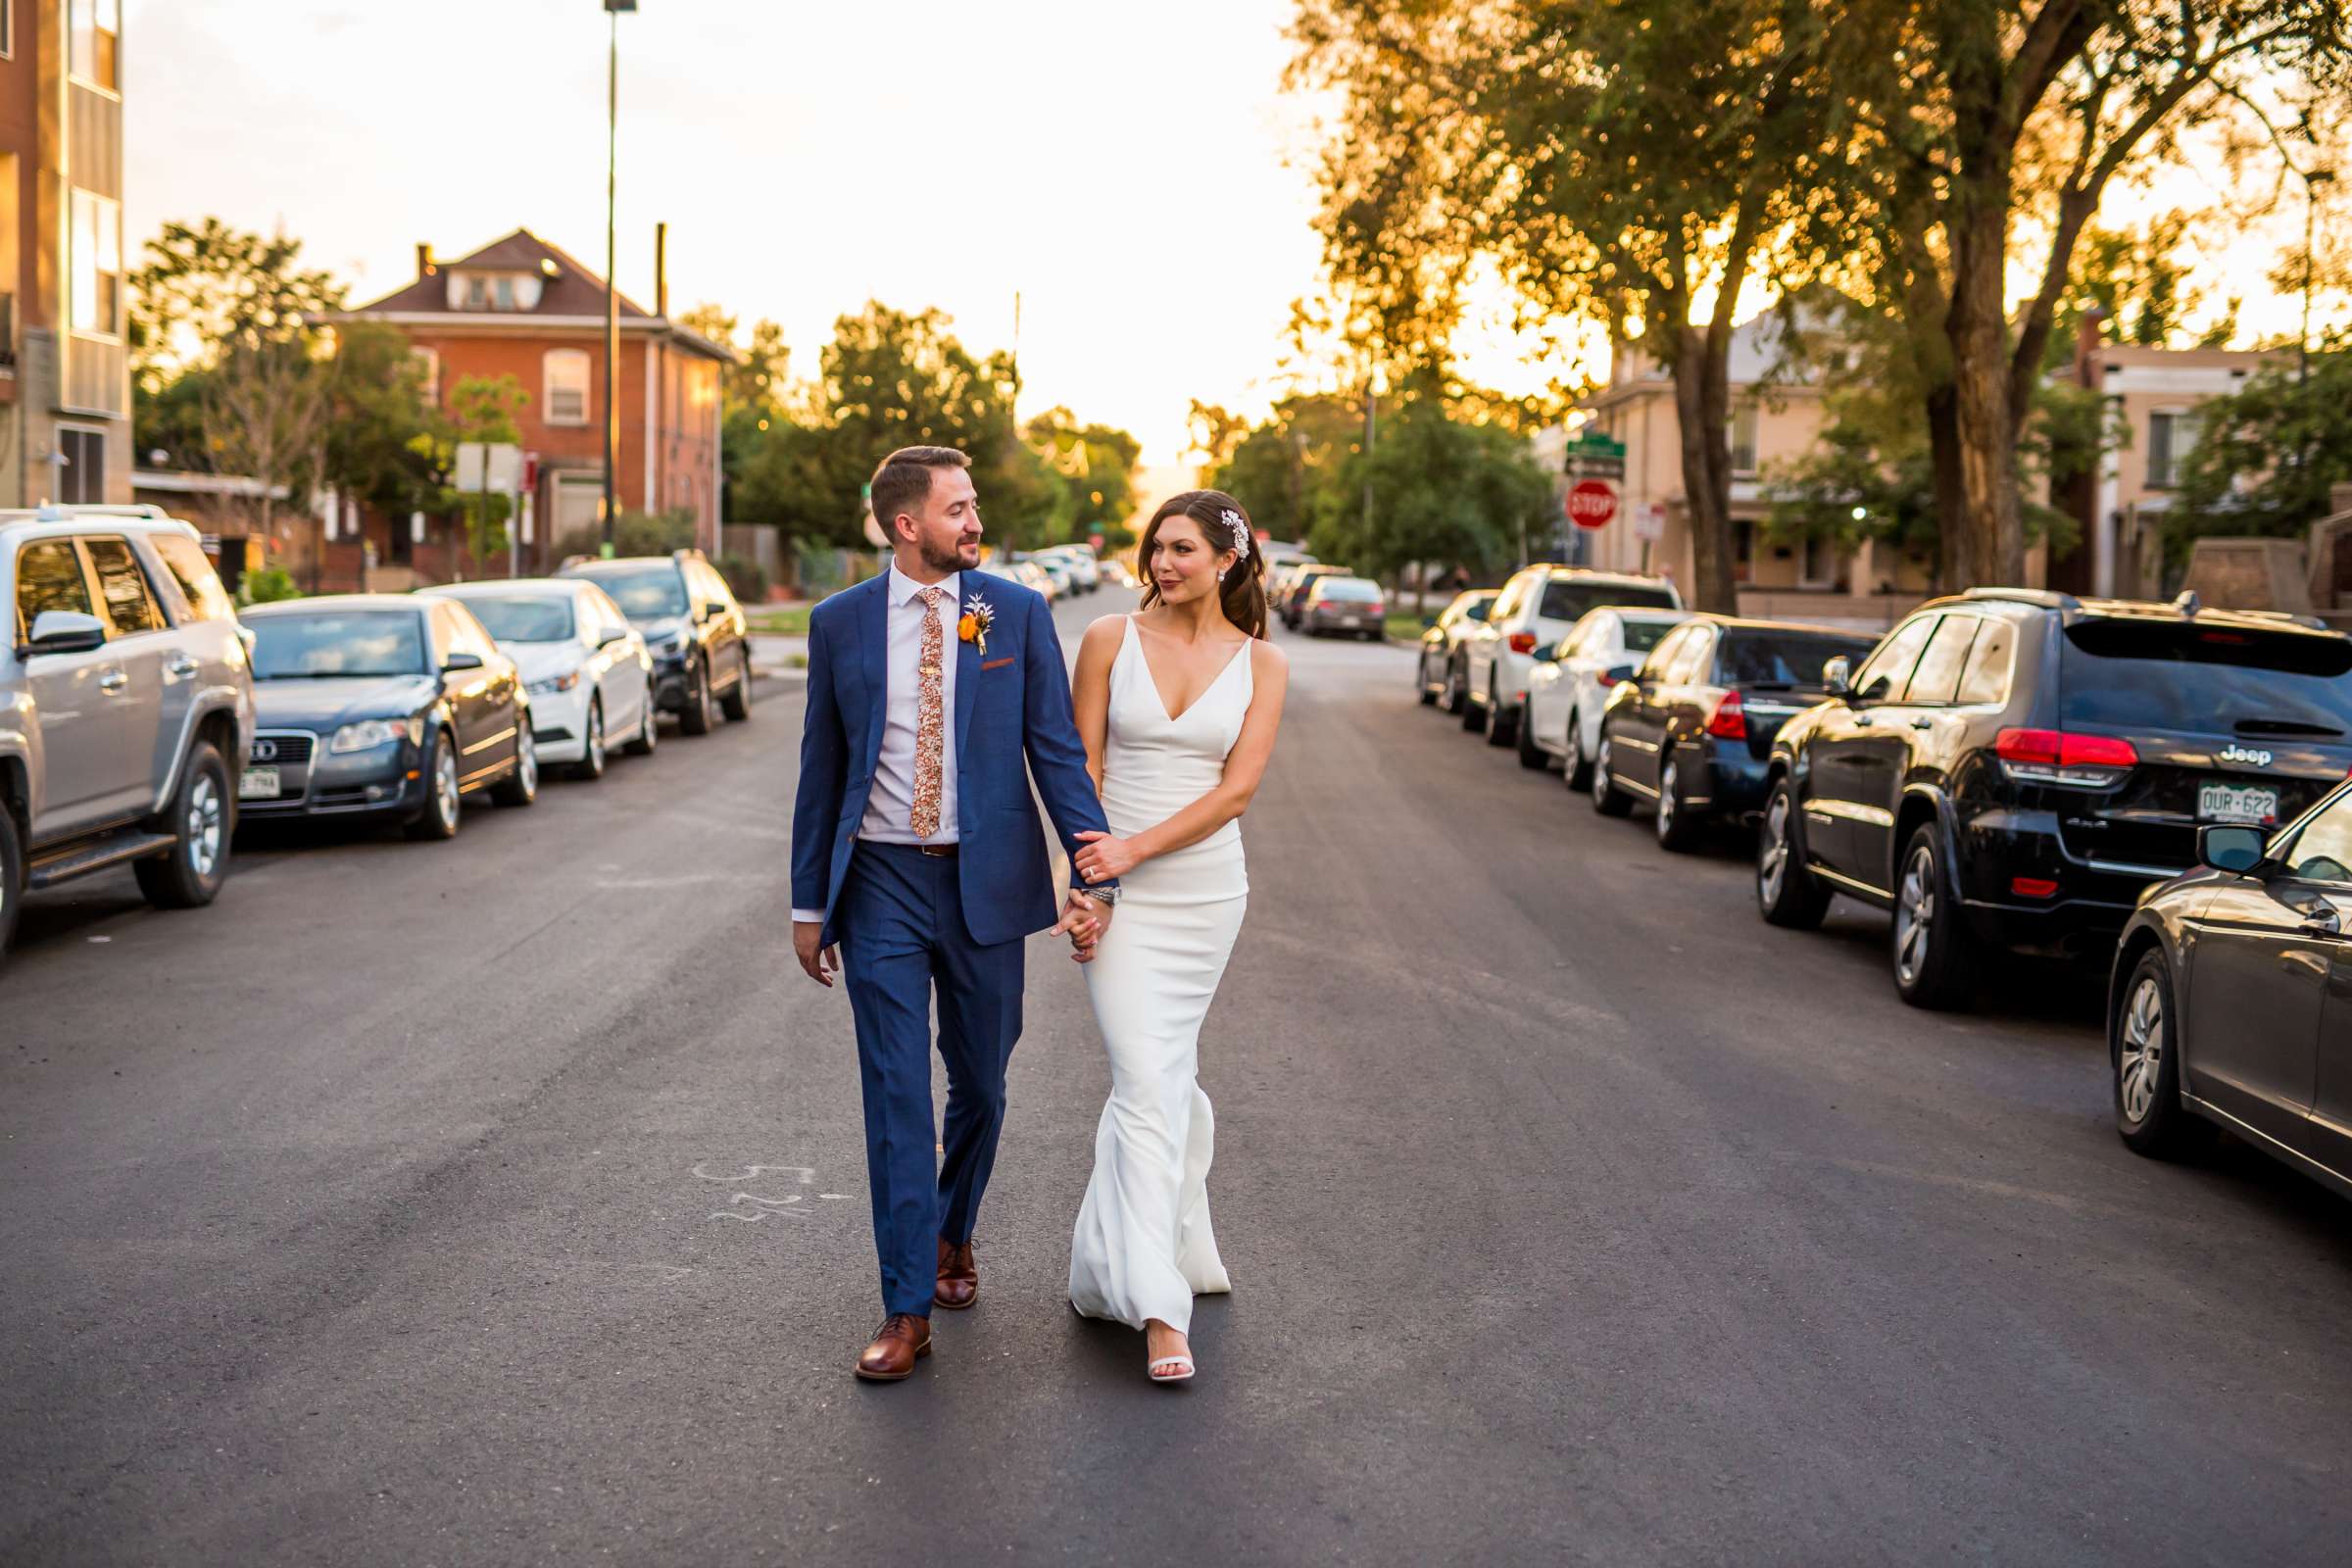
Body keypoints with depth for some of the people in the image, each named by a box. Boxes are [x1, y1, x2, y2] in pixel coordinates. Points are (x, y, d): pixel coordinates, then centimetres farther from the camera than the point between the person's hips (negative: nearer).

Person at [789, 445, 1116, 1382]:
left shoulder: (1017, 613, 0)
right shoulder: (840, 624, 2)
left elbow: (1056, 749, -2)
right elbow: (822, 769, 7)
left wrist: (1097, 875, -12)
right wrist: (810, 903, 7)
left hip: (985, 882, 1)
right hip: (883, 883, -1)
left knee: (980, 1085, 13)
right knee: (896, 1097, -3)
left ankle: (952, 1235, 39)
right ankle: (908, 1311, 2)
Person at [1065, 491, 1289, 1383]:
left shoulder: (1261, 664, 1)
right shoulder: (1109, 640, -1)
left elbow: (1238, 787, -7)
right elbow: (1083, 766, 1)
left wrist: (1136, 848, -16)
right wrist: (1085, 879, -6)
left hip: (1207, 890, 2)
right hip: (1117, 894, -2)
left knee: (1166, 1073, 12)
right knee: (1148, 1081, -11)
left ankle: (1118, 1263, 29)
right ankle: (1159, 1309, -13)